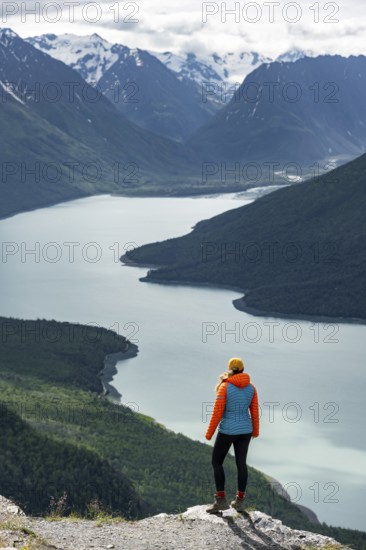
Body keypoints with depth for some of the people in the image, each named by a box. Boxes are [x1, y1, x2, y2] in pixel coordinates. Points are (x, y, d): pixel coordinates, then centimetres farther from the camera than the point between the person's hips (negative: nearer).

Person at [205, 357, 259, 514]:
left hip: (228, 430, -5)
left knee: (216, 462, 8)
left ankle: (221, 500, 3)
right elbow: (255, 411, 3)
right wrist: (255, 431, 19)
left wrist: (209, 433, -5)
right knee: (241, 462, 13)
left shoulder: (224, 387, -16)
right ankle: (240, 501, 16)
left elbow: (217, 412, -16)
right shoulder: (251, 387, -2)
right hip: (245, 429, 5)